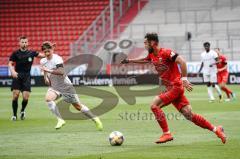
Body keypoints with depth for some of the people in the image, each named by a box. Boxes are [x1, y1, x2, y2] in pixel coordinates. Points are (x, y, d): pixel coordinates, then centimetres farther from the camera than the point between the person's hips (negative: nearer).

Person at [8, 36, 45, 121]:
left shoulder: (31, 53, 3)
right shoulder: (15, 53, 0)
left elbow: (42, 55, 1)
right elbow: (10, 64, 0)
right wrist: (13, 71, -19)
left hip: (27, 77, 1)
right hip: (17, 76, -1)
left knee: (26, 97, -7)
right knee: (15, 95, -10)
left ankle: (22, 111, 24)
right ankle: (14, 114, 6)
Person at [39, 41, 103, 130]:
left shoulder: (57, 59, -19)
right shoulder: (43, 61, 1)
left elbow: (61, 72, -35)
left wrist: (49, 70, -43)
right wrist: (46, 77, 4)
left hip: (65, 86, -5)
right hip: (54, 86, 5)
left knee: (78, 106, 2)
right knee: (48, 98, -26)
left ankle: (94, 119, 21)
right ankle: (60, 120, -21)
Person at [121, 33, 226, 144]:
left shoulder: (165, 52, -15)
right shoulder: (152, 56, 12)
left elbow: (182, 62, -22)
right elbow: (144, 60, 35)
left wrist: (184, 79, -24)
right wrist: (129, 61, 36)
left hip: (176, 86, -8)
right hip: (170, 88, 8)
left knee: (154, 105, -15)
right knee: (189, 115, 2)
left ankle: (167, 134, -10)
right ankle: (216, 129, 10)